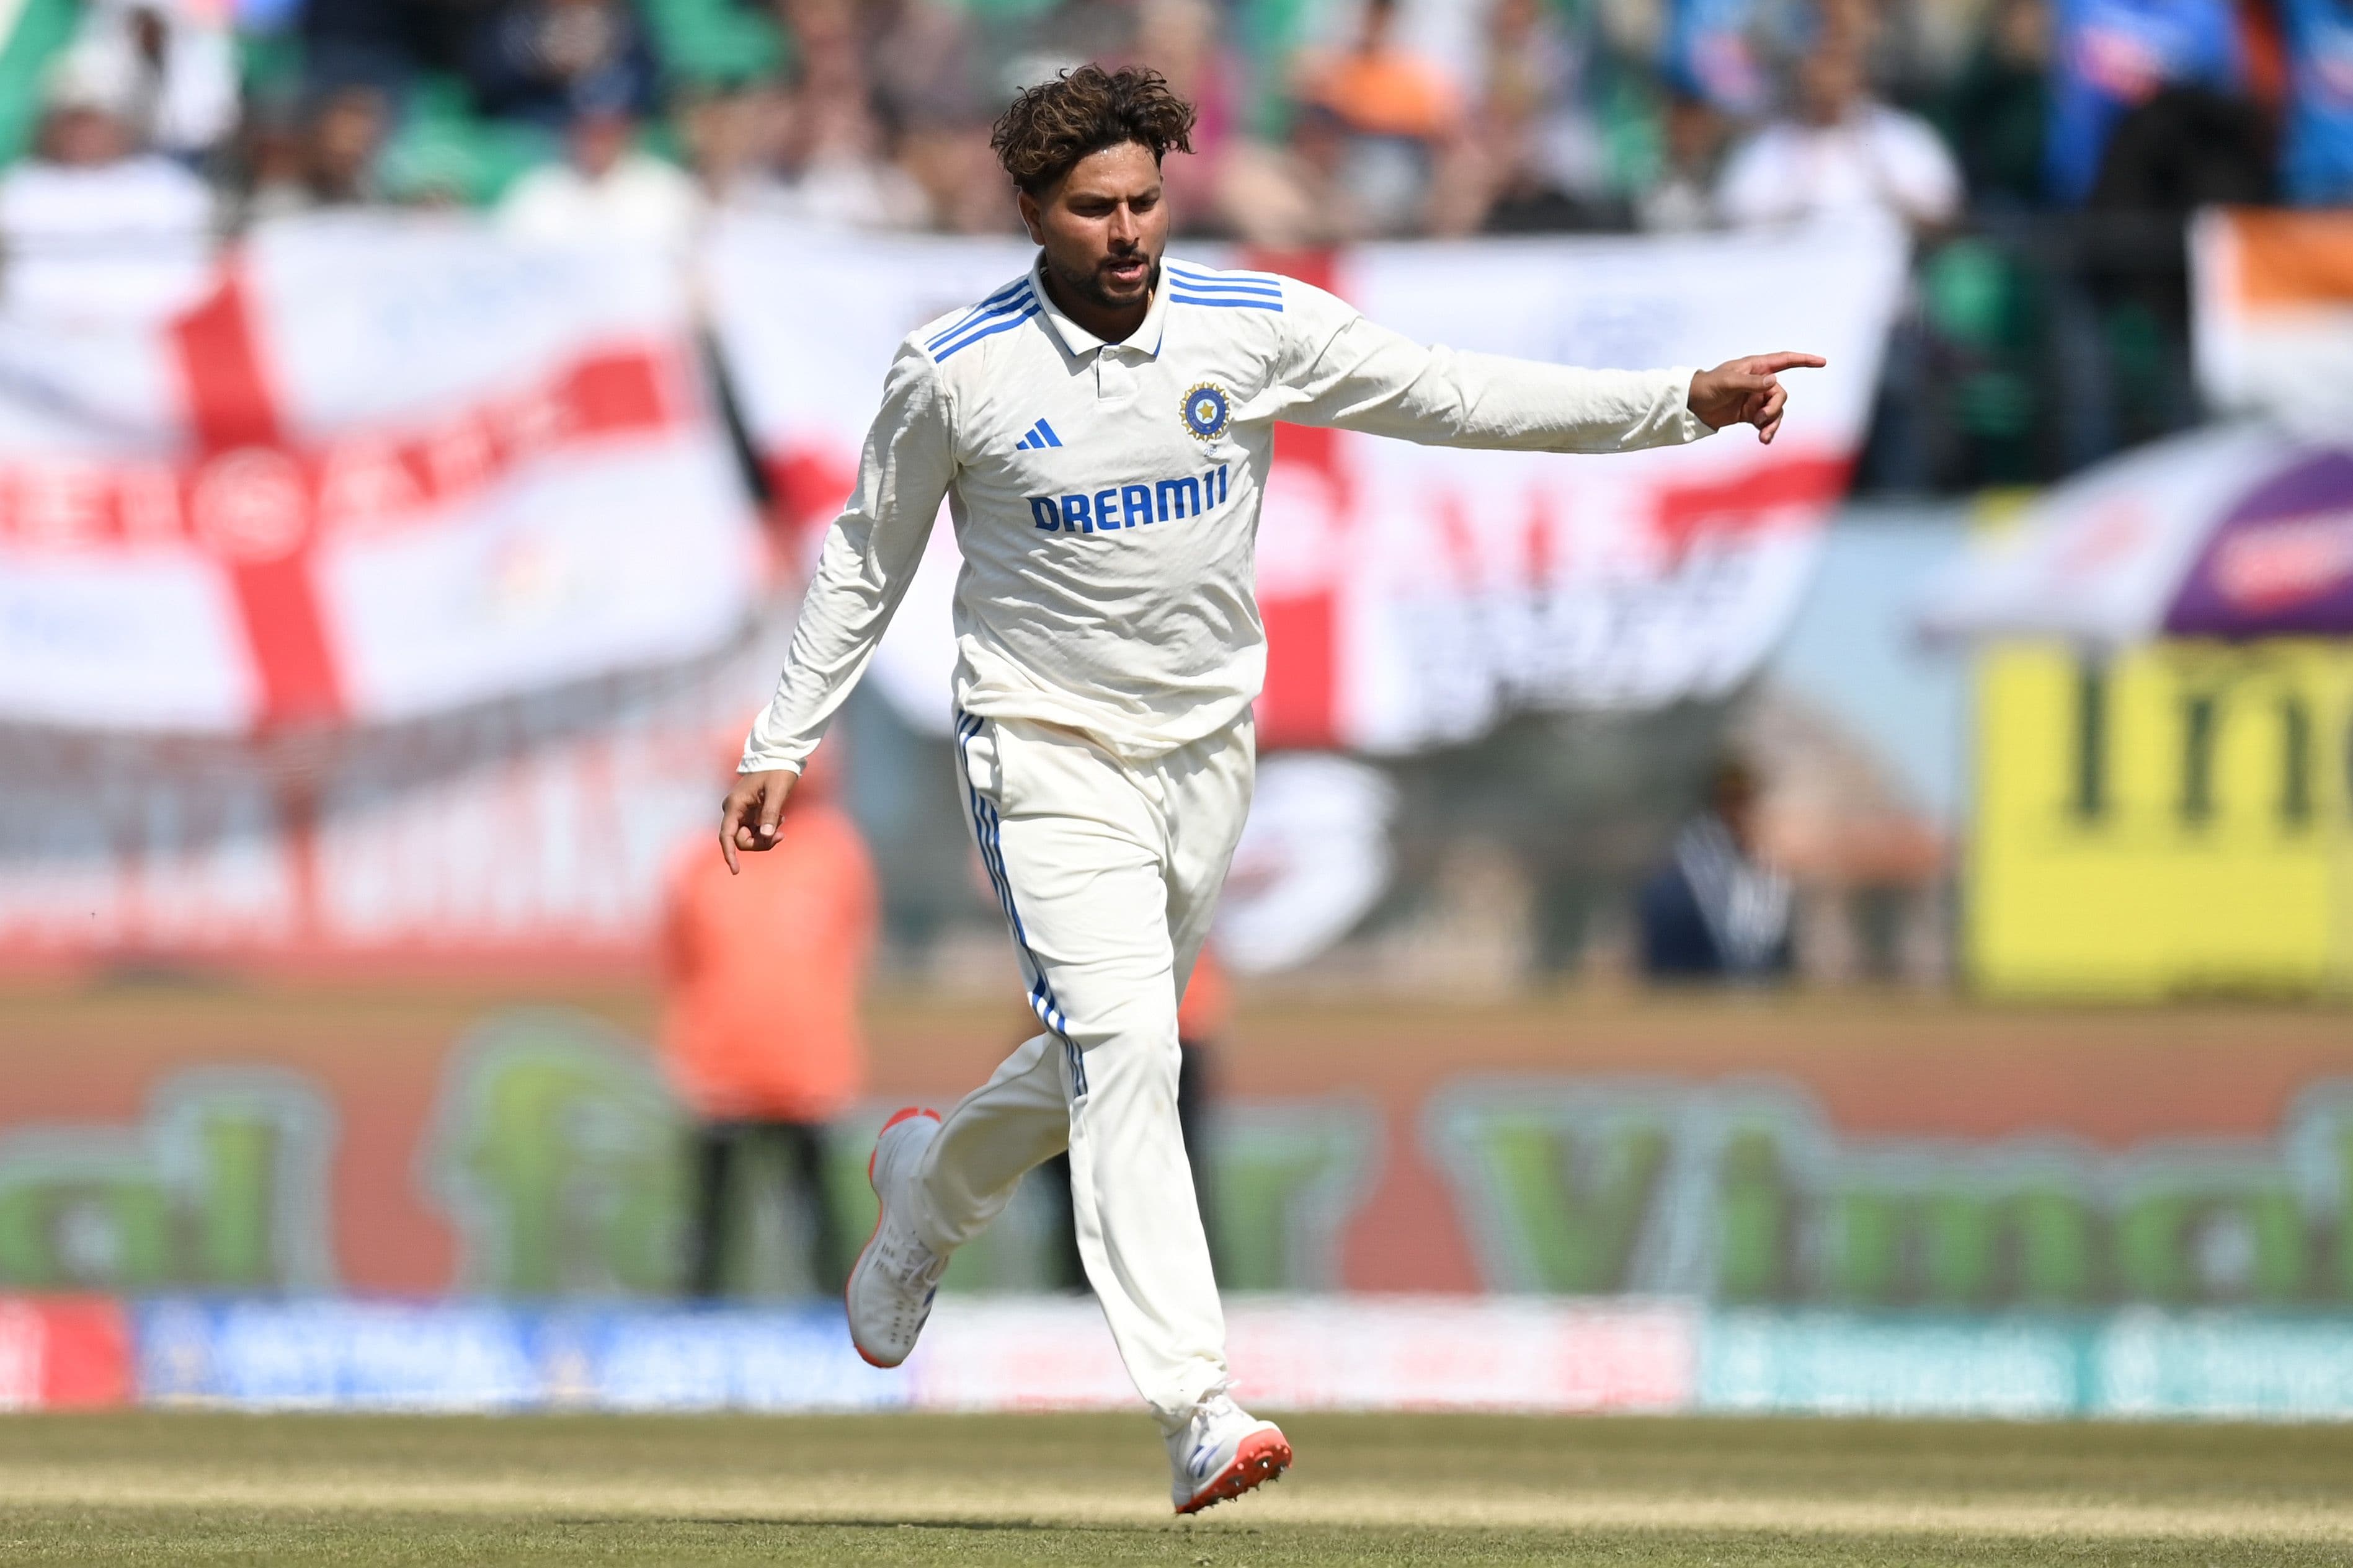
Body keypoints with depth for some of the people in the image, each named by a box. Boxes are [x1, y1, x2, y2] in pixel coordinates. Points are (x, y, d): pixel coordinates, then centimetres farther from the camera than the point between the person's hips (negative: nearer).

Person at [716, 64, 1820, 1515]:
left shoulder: (1260, 328, -6)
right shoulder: (954, 374, -10)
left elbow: (1459, 397, -4)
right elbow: (868, 561, 3)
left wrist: (1680, 403, -12)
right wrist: (784, 745, 3)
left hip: (1207, 744, 4)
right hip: (1048, 754, -4)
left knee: (1118, 1054, 14)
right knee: (1125, 1053, -19)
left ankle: (932, 1180, 47)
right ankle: (1199, 1411, -25)